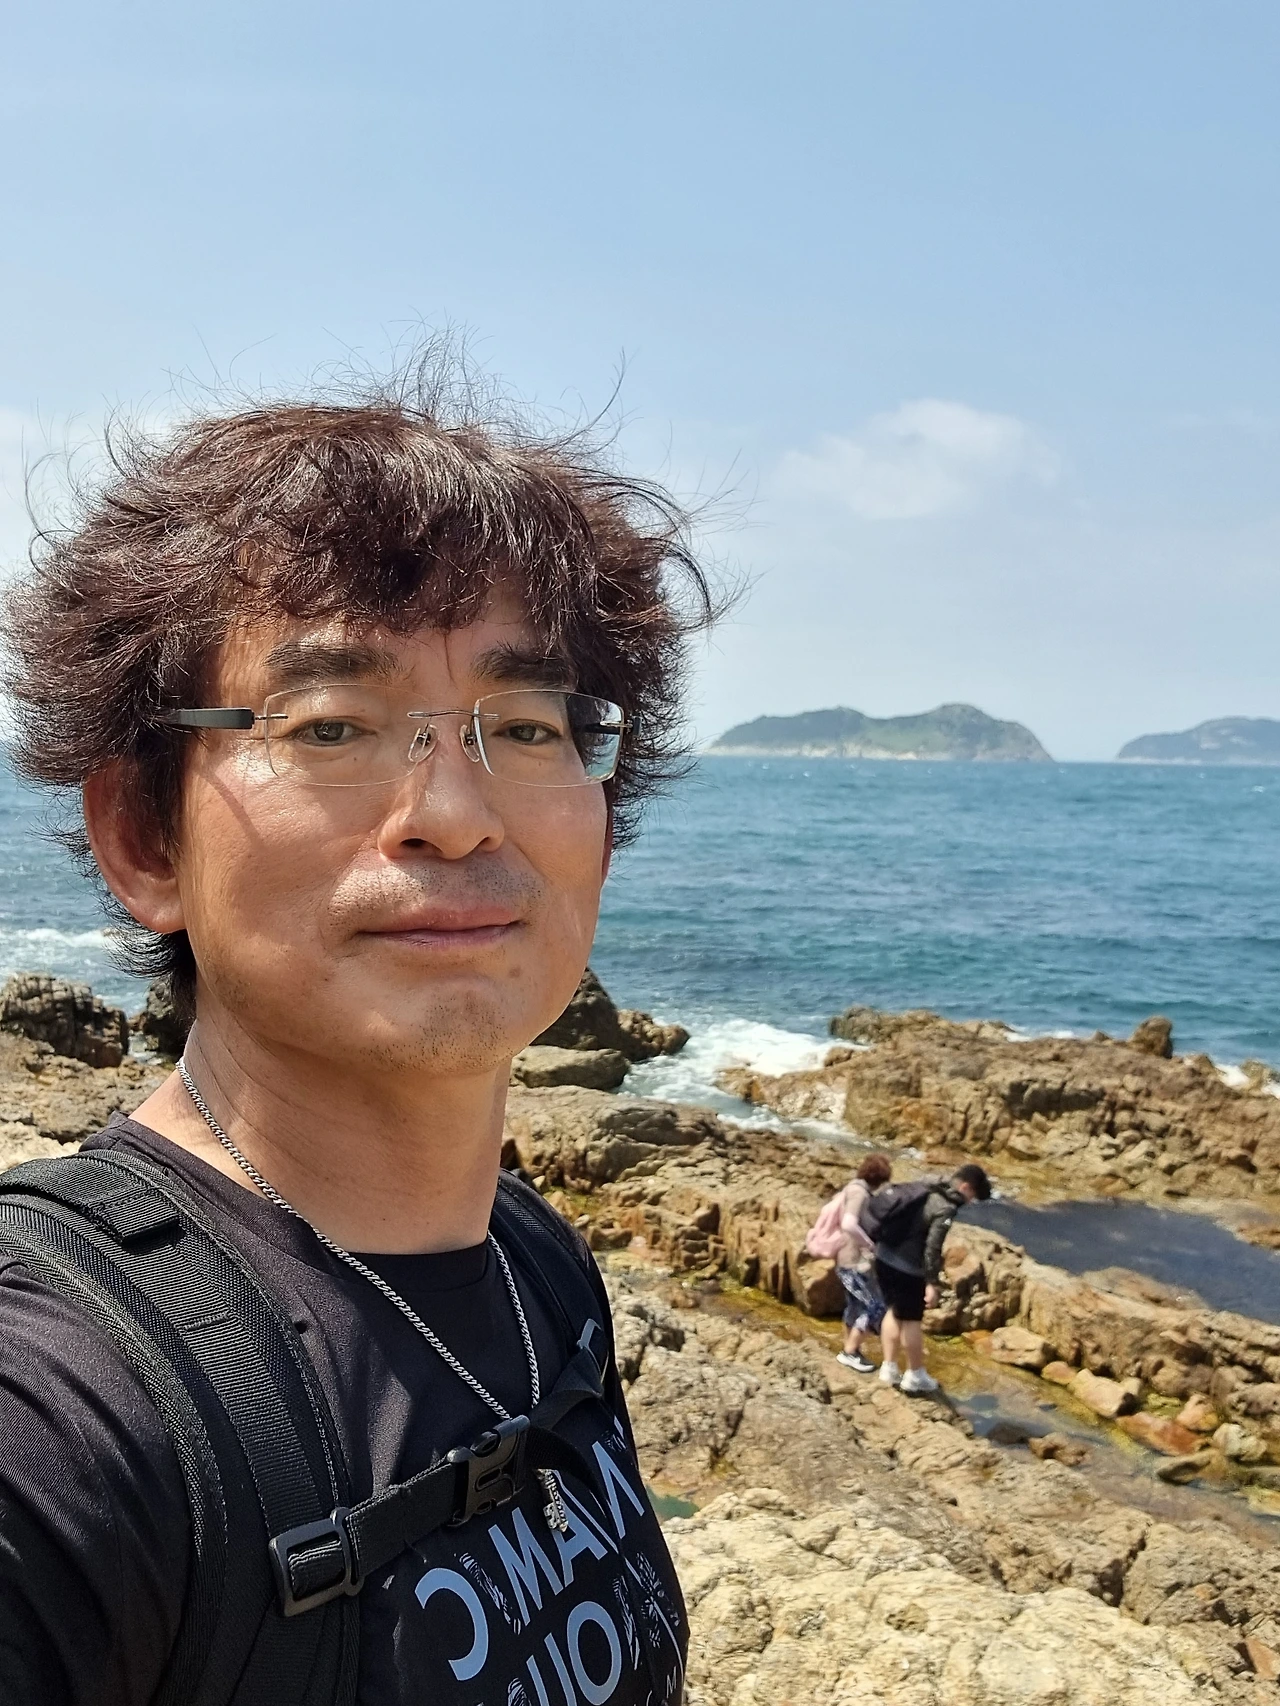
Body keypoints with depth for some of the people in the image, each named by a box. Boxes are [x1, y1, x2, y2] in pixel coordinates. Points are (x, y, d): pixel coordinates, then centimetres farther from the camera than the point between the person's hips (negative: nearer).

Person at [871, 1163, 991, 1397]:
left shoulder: (924, 1189, 8)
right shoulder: (947, 1209, -17)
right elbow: (933, 1248, -21)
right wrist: (932, 1283, -15)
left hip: (884, 1257, 8)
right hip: (907, 1267, -8)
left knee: (895, 1312, 21)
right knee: (912, 1321, 7)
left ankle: (889, 1368, 29)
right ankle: (915, 1376, 20)